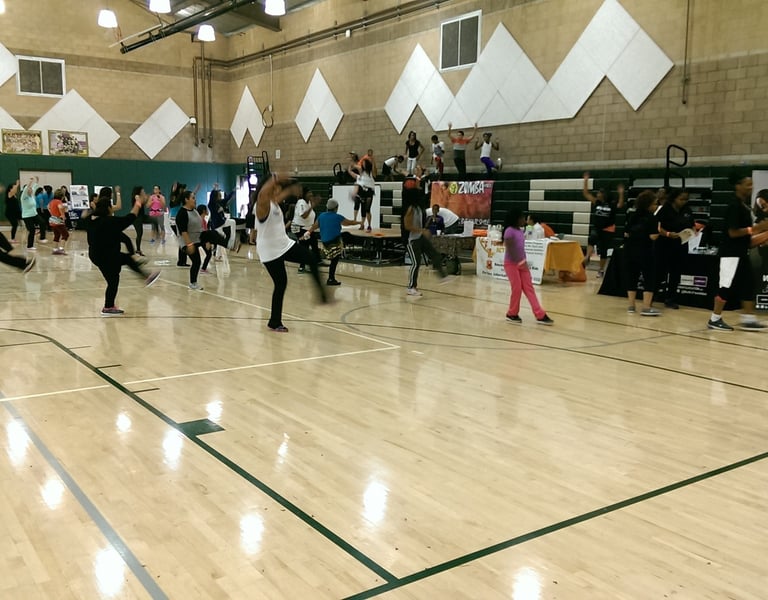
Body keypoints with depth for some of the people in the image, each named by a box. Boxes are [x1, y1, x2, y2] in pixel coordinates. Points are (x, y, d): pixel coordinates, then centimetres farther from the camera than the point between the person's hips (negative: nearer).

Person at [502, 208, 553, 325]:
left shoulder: (520, 231, 10)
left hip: (522, 263, 7)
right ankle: (512, 314, 13)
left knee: (529, 288, 3)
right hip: (511, 263, -7)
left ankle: (540, 315, 0)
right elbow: (509, 248, -19)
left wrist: (524, 261, 9)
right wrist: (518, 262, -19)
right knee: (517, 288, -5)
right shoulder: (509, 231, -14)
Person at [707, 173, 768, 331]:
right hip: (731, 253, -10)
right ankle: (714, 320, 5)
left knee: (748, 285, 8)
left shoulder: (744, 204, 12)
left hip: (741, 253, 10)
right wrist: (755, 228, -22)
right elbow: (733, 232, -21)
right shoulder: (734, 206, -16)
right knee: (727, 286, -4)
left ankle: (748, 319, 12)